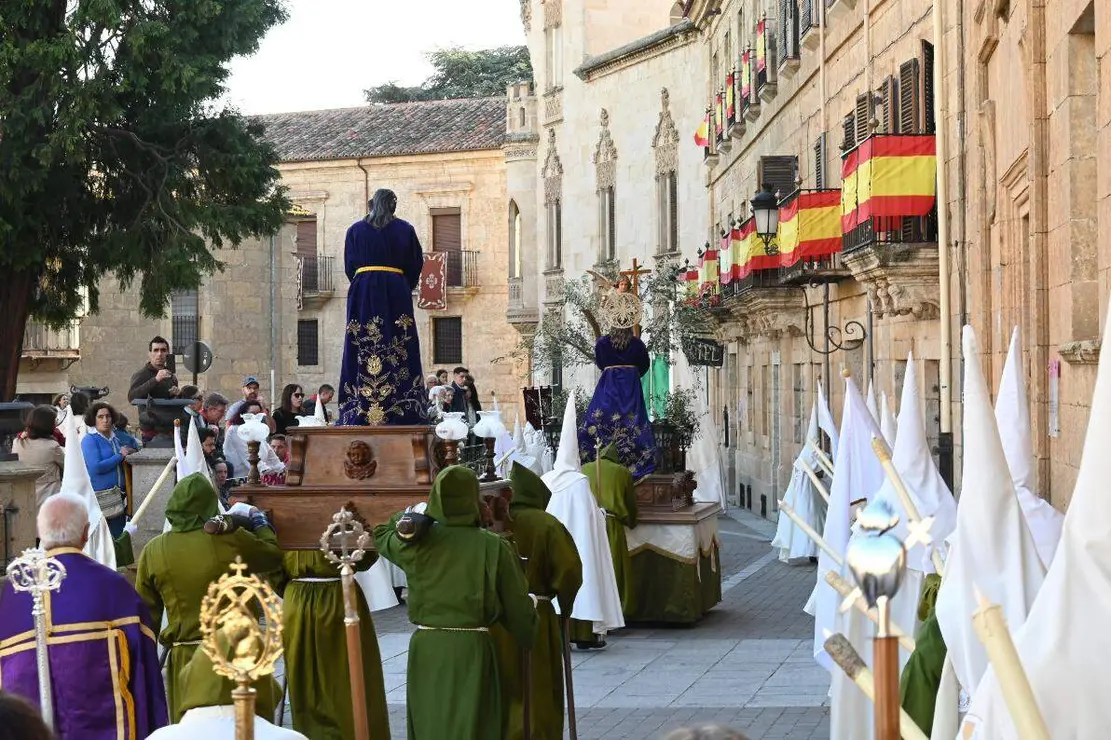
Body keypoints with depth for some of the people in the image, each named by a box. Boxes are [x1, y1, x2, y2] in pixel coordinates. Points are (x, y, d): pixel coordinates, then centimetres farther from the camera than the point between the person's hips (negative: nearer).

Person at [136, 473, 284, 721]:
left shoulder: (153, 551, -2)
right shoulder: (231, 539, -11)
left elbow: (147, 614, 7)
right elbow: (273, 556, 8)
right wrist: (259, 522, 25)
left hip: (185, 658, 2)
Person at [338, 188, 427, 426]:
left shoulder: (355, 230, 8)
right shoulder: (405, 230, 5)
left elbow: (349, 266, 7)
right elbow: (415, 265, 5)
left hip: (363, 294, 1)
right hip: (396, 294, -1)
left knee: (362, 352, 0)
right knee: (399, 351, -2)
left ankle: (359, 414, -6)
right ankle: (404, 413, -8)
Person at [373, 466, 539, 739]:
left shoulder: (418, 541, -1)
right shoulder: (493, 546, -7)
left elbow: (381, 535, 22)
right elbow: (517, 604, 0)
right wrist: (529, 637, 18)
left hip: (426, 647, 2)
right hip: (471, 649, -2)